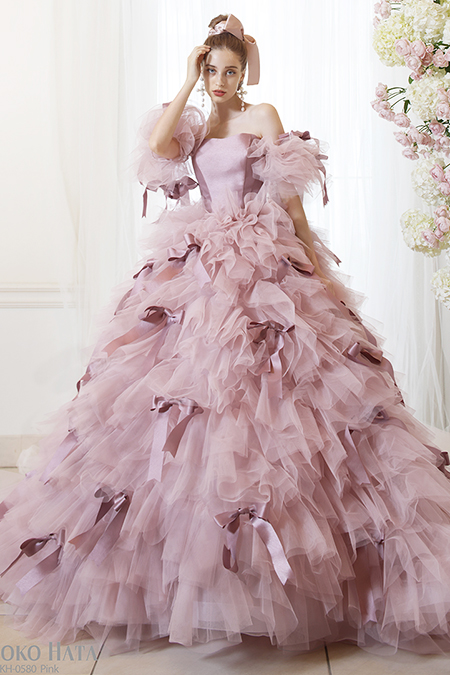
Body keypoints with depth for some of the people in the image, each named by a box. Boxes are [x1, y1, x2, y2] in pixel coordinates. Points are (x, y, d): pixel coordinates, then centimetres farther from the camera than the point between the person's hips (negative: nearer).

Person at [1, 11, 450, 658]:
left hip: (262, 265, -4)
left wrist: (313, 254, -3)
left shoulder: (264, 116, 5)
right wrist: (187, 84, 3)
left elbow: (290, 194, 1)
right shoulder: (194, 123, 18)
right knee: (183, 379, -2)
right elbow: (156, 147, -3)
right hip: (199, 265, 5)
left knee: (255, 386, -13)